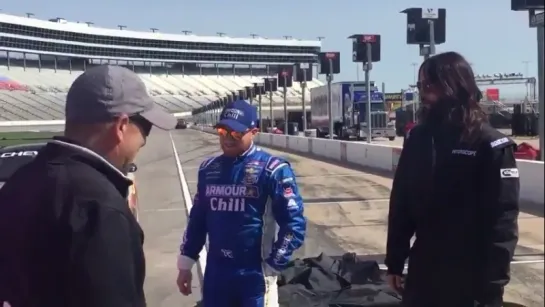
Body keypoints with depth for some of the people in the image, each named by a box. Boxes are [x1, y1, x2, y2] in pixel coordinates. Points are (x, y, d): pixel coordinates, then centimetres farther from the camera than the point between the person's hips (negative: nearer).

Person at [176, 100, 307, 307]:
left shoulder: (272, 170, -11)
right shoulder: (208, 169, 5)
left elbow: (294, 224, -12)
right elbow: (197, 219, 13)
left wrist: (271, 268, -12)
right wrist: (185, 263, 14)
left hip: (255, 274, -4)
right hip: (215, 272, 5)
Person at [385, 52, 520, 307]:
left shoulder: (490, 144, -11)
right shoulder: (418, 138, 3)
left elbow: (503, 218, -12)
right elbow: (400, 203, 6)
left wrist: (492, 284, -14)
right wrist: (394, 262, 7)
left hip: (471, 281, -4)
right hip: (422, 274, 4)